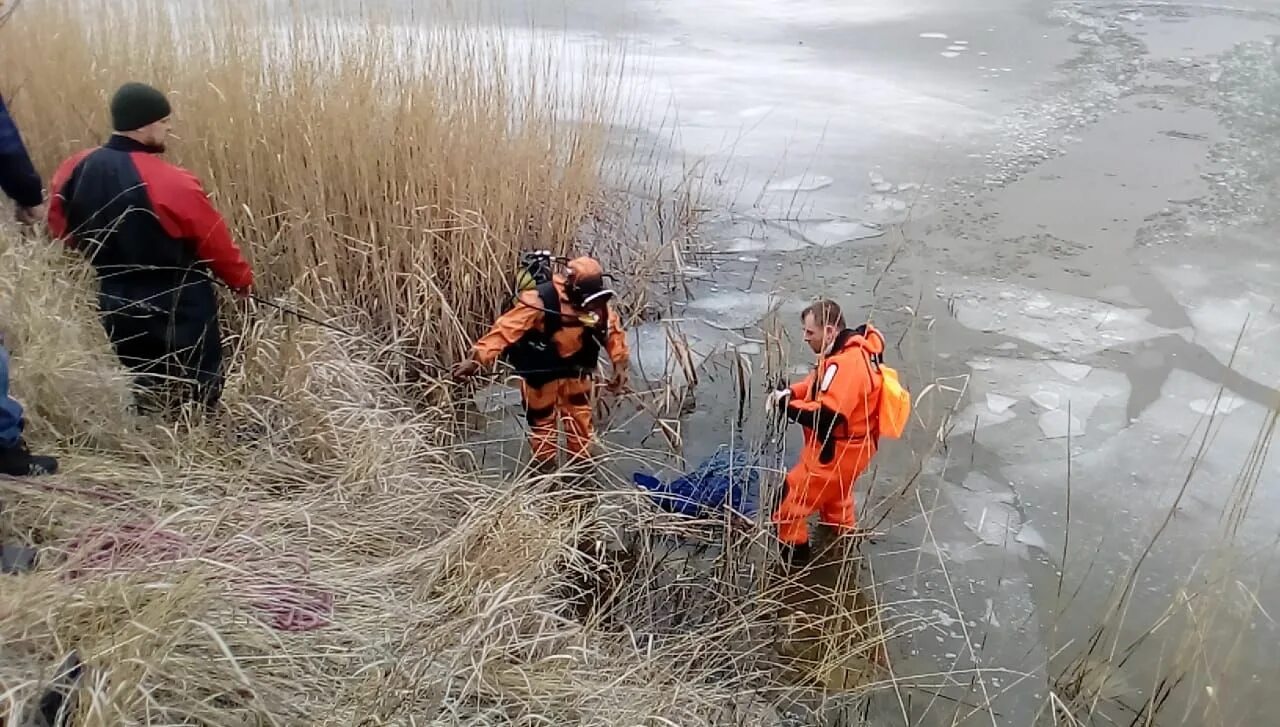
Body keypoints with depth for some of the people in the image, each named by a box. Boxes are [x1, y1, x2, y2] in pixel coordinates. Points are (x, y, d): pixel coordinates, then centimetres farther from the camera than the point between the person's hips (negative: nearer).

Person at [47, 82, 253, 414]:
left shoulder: (74, 171, -3)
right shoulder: (172, 184, -23)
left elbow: (62, 230, 11)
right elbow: (217, 243, -12)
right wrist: (242, 280, 7)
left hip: (117, 306, 6)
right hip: (180, 310, -6)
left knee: (141, 391, 21)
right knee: (198, 396, 8)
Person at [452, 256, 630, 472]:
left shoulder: (597, 302, -18)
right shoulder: (541, 300, -35)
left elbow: (612, 328, -1)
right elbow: (507, 328, -40)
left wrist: (620, 363, -8)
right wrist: (478, 358, -49)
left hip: (575, 367, 4)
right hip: (540, 370, -4)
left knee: (580, 415, 19)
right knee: (542, 419, 15)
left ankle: (581, 463, 42)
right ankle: (544, 468, 38)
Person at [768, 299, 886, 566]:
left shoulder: (846, 364, -33)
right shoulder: (849, 351, 0)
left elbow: (825, 417, -39)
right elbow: (819, 383, 13)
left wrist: (787, 404, -26)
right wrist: (791, 392, -4)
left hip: (837, 451, -11)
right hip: (844, 446, 11)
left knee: (791, 496, 3)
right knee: (835, 496, 34)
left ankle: (793, 549, 21)